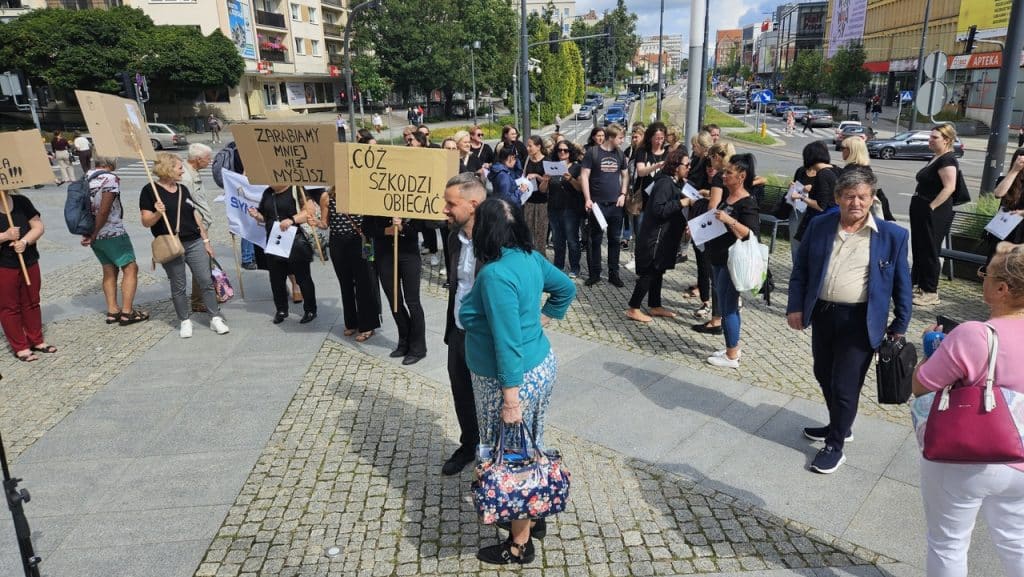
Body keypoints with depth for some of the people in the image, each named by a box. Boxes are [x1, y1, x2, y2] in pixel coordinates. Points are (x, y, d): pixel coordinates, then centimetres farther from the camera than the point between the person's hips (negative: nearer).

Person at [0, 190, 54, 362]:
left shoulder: (21, 202, 2)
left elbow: (39, 227, -1)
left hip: (29, 263, 4)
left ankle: (36, 340, 28)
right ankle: (20, 347, 15)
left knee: (32, 303, 14)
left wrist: (24, 241, -17)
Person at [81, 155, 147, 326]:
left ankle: (112, 311, 16)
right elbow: (104, 211, -20)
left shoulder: (85, 177, 9)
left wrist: (89, 233, 11)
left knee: (109, 270, 16)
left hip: (95, 235, 8)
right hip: (113, 233, -8)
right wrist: (93, 235, -11)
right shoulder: (110, 178, -15)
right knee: (130, 268, 0)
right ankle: (127, 312, -3)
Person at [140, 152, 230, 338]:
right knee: (178, 287, 5)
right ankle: (185, 321, 18)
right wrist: (158, 213, -27)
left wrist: (206, 240, 13)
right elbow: (146, 222, -6)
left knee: (206, 281, 1)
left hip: (194, 243, 4)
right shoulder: (150, 191, -3)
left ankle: (216, 318, 8)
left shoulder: (183, 189, 13)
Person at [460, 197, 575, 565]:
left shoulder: (495, 275, -26)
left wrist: (510, 398, -22)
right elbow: (566, 289, 14)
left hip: (514, 379, -9)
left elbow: (508, 344, -27)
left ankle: (520, 545, 24)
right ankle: (533, 516, 43)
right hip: (540, 365, 9)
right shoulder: (529, 257, 0)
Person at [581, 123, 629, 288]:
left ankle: (614, 274, 18)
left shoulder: (620, 154, 8)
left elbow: (625, 175, 17)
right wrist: (587, 199, -14)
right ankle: (594, 274, 14)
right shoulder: (592, 153, -6)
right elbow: (584, 175, -8)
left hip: (616, 204, 4)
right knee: (595, 240, 4)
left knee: (615, 240, 8)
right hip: (597, 203, -4)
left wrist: (623, 194, 3)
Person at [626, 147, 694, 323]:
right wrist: (681, 203, -23)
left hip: (664, 236, 10)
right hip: (655, 237, -10)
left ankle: (655, 306, 26)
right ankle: (633, 309, 3)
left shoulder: (674, 182, 12)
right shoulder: (665, 183, -19)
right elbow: (658, 209, -27)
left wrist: (688, 201, 5)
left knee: (658, 271, 16)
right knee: (649, 273, -4)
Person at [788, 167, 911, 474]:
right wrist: (795, 307, 0)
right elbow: (800, 268, 7)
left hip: (859, 321, -4)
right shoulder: (819, 226, 0)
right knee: (824, 376, 19)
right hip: (822, 314, 4)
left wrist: (900, 325, 1)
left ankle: (835, 445, 22)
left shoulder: (892, 235, -7)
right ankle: (840, 426, 43)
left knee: (845, 386, 2)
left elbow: (901, 284, 0)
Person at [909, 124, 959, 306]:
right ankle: (920, 286, 26)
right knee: (919, 249, 15)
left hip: (934, 214, -10)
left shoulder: (947, 160, -14)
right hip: (922, 212, 10)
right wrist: (922, 207, 17)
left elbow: (949, 187, -23)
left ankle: (931, 293, 4)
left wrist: (931, 207, -22)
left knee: (929, 251, -4)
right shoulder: (936, 158, 16)